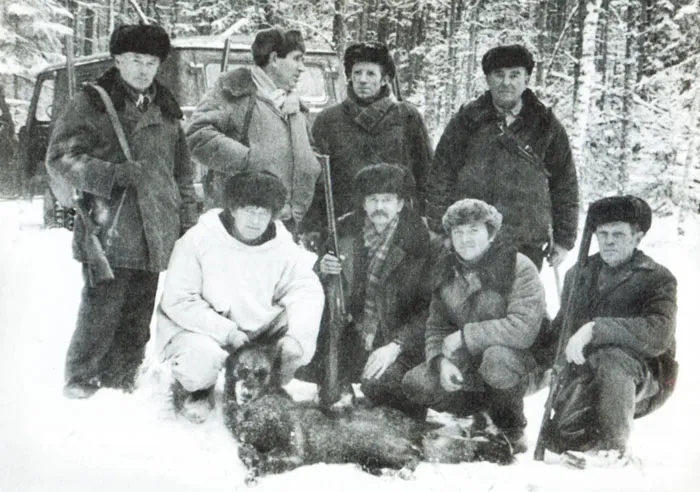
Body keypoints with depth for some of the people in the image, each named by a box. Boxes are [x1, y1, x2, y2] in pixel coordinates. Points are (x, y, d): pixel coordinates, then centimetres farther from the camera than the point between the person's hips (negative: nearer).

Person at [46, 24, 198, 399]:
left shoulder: (166, 111, 16)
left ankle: (120, 380, 23)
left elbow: (183, 171, 21)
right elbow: (60, 157, -5)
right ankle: (79, 378, 12)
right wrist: (114, 174, -16)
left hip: (155, 237, 5)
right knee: (101, 309, -6)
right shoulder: (91, 103, 0)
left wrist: (188, 222, 16)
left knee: (138, 317, 9)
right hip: (109, 233, -5)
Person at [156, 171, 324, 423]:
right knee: (201, 361, -34)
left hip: (257, 329, 4)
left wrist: (297, 337, -32)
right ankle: (198, 389, 6)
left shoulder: (284, 248, -6)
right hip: (198, 329, -3)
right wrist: (227, 332, -25)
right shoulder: (198, 240, -17)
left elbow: (307, 290, -13)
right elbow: (177, 301, -18)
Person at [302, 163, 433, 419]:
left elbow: (428, 306, -10)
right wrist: (323, 271, -13)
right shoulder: (345, 230, 2)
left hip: (393, 342, -4)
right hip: (351, 338, 4)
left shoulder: (418, 240, -8)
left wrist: (395, 346, -21)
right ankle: (342, 387, -2)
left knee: (378, 384, -30)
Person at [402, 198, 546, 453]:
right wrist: (442, 360, -17)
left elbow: (523, 329, -28)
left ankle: (513, 428, -8)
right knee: (415, 384, -16)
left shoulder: (519, 267, -16)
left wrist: (464, 336, -24)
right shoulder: (445, 270, 3)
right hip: (464, 366, 6)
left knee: (496, 357, -39)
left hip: (519, 358, -5)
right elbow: (436, 326, 6)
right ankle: (487, 409, 9)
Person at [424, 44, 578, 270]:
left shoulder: (546, 126, 7)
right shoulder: (466, 121, 5)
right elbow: (441, 178, 5)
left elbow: (565, 185, 12)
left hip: (527, 245, 1)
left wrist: (564, 240, 9)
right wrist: (439, 233, -1)